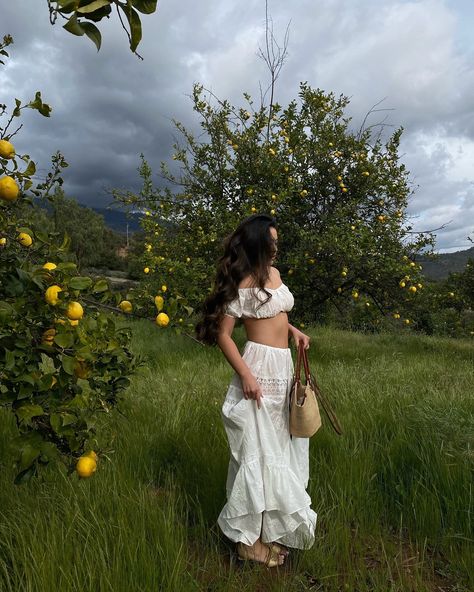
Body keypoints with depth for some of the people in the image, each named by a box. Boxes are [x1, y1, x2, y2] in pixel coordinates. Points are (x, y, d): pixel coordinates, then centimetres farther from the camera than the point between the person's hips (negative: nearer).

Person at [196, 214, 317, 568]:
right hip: (259, 367, -8)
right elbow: (222, 333, -13)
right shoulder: (243, 283, -13)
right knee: (258, 450, 1)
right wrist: (245, 374, -20)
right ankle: (249, 536, 19)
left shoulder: (273, 273, 10)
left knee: (281, 446, 17)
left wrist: (293, 330, 6)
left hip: (284, 366, 8)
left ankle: (274, 523, 37)